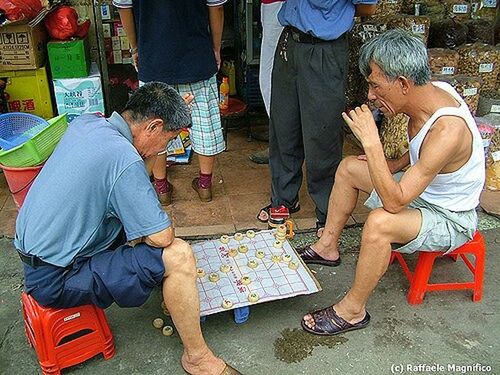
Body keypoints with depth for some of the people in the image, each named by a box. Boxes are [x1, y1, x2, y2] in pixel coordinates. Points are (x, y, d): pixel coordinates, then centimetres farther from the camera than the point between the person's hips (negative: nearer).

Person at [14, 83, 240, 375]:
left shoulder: (85, 122, -2)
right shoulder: (125, 160, -28)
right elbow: (162, 238, -22)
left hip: (33, 250, 10)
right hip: (55, 279, -10)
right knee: (179, 255, -19)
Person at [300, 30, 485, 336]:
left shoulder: (448, 131, -37)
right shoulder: (432, 90, -10)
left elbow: (394, 203, -37)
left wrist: (371, 141, -38)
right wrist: (397, 165, -1)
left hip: (451, 219, -9)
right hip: (423, 189, 9)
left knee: (379, 223, -36)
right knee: (349, 167, 9)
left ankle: (353, 310, -13)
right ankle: (328, 247, 21)